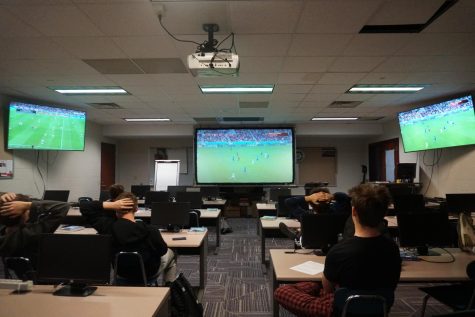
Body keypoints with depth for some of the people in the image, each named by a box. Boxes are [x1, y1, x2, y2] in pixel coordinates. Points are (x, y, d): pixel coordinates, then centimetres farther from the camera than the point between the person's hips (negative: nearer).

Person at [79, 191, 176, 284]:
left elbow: (84, 206, -17)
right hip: (147, 273, -3)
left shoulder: (109, 226, -28)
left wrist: (111, 205, -27)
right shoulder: (151, 230, -35)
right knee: (170, 253, 28)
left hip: (121, 272, 3)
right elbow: (162, 251, -15)